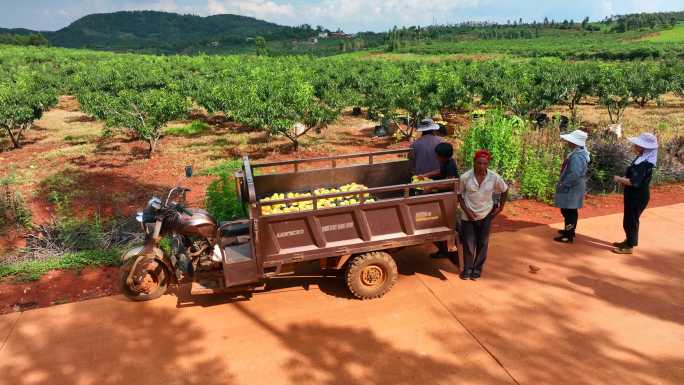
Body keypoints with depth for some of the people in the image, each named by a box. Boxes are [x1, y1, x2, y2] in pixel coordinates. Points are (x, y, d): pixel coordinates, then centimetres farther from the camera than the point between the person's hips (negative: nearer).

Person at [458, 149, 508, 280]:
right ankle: (467, 269, 24)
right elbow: (459, 194, -4)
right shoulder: (465, 177, -16)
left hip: (486, 215, 1)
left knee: (482, 243, 11)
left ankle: (478, 269, 28)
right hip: (468, 215, -1)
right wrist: (466, 210, -11)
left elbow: (504, 190, 7)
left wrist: (501, 207, 5)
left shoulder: (494, 177, -12)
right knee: (469, 244, 3)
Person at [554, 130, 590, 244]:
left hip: (571, 188, -10)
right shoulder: (580, 153, 8)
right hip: (573, 188, 10)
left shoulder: (577, 156, -25)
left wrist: (562, 184, -19)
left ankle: (568, 236, 4)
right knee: (571, 211, 21)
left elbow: (574, 174, -30)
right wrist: (563, 183, 19)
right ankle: (570, 230, 35)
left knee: (568, 211, -3)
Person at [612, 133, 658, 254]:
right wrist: (623, 179, 2)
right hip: (634, 195, 10)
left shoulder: (644, 164, -25)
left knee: (630, 220, 1)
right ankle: (629, 241, 35)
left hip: (638, 197, -10)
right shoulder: (642, 159, 6)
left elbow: (634, 182, -29)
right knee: (629, 219, 21)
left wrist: (619, 179, -16)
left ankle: (629, 247, 13)